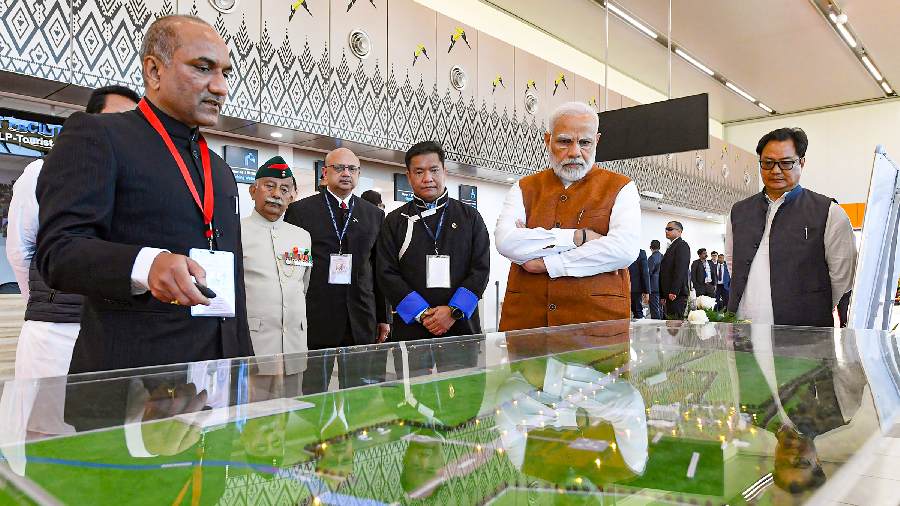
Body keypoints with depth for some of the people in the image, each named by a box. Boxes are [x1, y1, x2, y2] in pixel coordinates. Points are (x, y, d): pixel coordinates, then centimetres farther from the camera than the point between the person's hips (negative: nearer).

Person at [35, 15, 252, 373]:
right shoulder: (95, 135, -2)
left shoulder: (221, 172, 18)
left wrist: (245, 367, 13)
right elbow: (58, 251, -12)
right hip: (130, 369, -6)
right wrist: (146, 264, -30)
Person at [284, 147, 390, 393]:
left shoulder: (375, 215, 13)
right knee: (312, 391, 4)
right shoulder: (300, 210, 4)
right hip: (314, 320, -2)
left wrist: (384, 317, 10)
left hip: (361, 323, 3)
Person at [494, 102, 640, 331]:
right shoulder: (524, 188, 10)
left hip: (598, 319, -1)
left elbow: (626, 249, -13)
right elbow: (506, 242, -8)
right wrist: (577, 237, -14)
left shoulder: (620, 188, 4)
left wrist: (546, 263, -12)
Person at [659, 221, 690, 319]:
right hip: (669, 294, 9)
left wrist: (673, 291, -23)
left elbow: (680, 270, -17)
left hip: (677, 294, -9)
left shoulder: (682, 245, -7)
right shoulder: (671, 247, 22)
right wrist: (663, 295, 17)